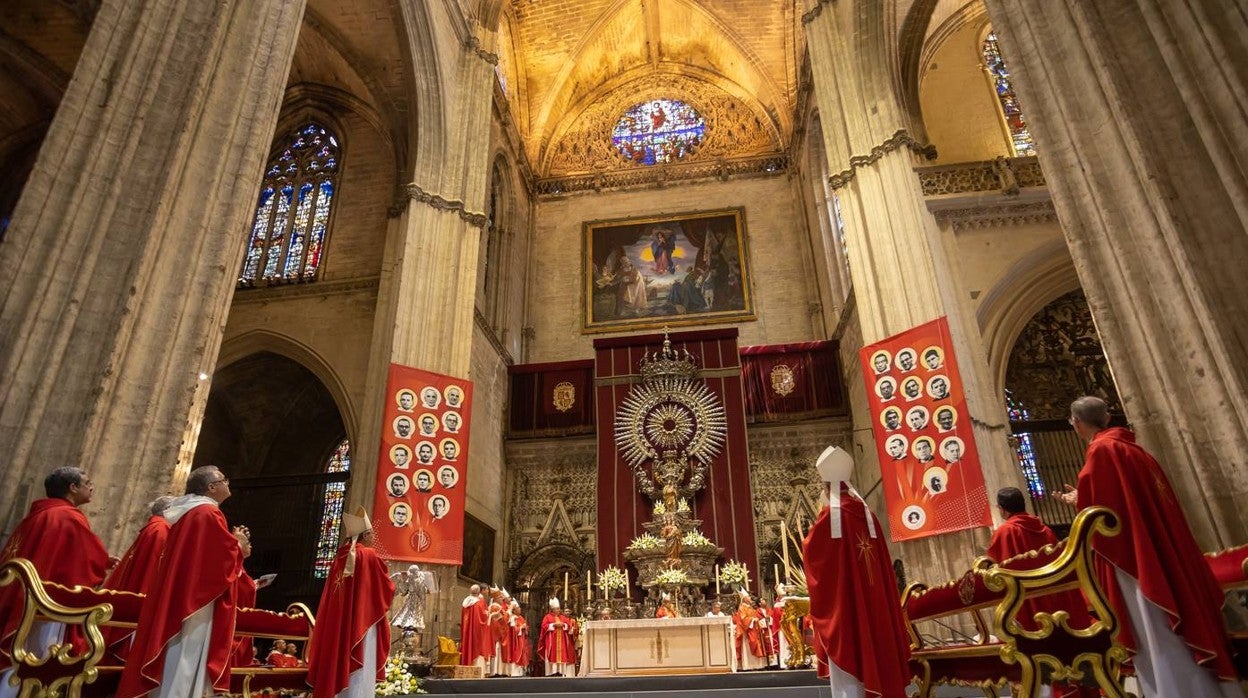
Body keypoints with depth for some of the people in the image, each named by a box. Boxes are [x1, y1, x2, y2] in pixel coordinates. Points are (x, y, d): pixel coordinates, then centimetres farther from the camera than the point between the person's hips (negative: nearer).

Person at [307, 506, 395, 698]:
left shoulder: (342, 555, 8)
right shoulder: (369, 555, -11)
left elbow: (333, 591, 18)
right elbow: (387, 588, -5)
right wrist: (389, 584, 17)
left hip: (339, 622, 7)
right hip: (362, 622, -7)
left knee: (341, 664, 11)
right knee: (358, 672, -4)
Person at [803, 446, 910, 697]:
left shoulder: (830, 515, -11)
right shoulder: (867, 514, 6)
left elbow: (809, 551, -2)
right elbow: (883, 560, 13)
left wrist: (810, 537, 17)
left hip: (841, 599, -6)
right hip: (871, 598, 6)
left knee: (847, 661, -1)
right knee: (873, 657, 13)